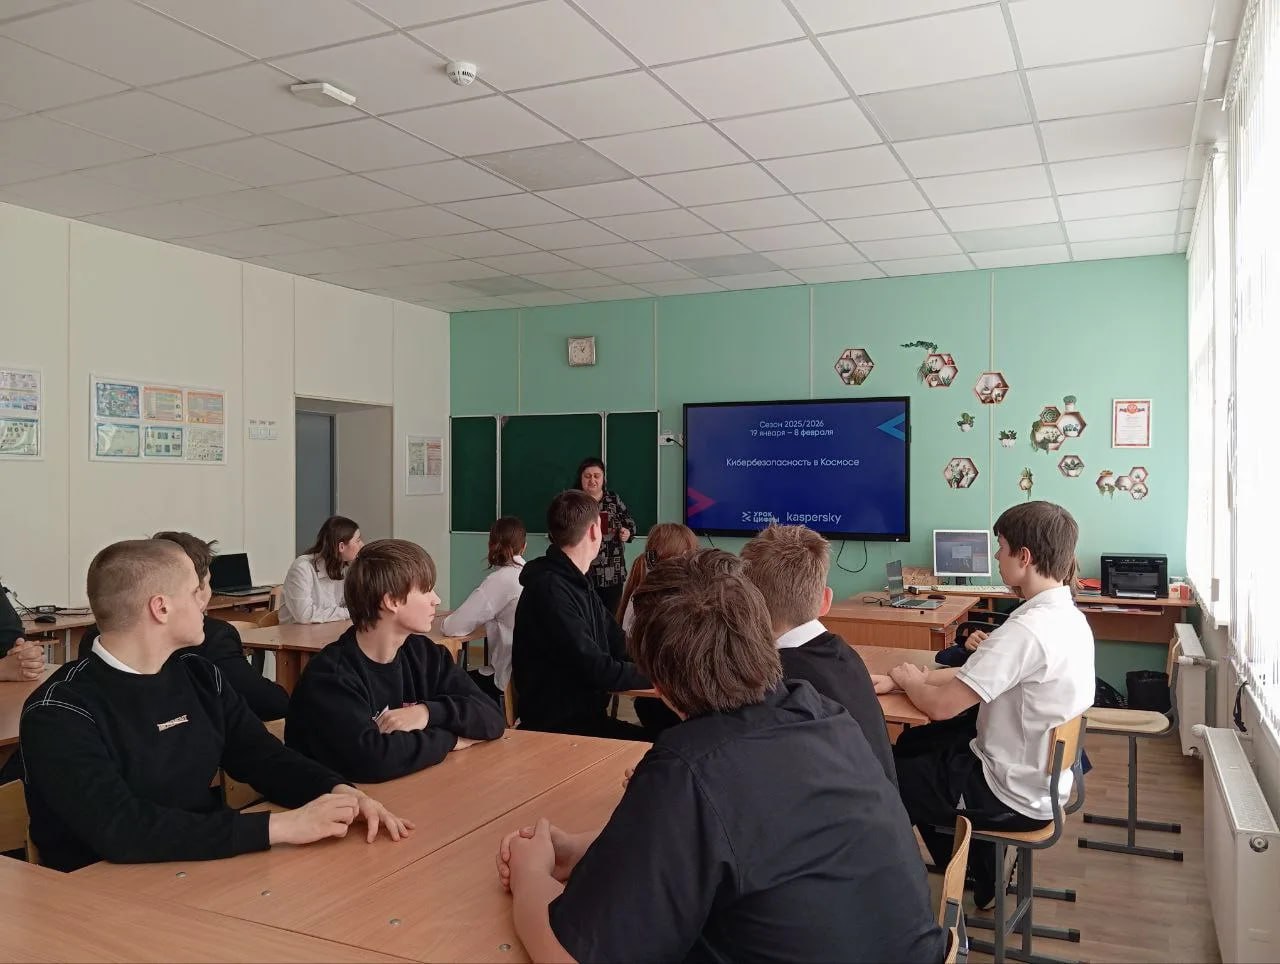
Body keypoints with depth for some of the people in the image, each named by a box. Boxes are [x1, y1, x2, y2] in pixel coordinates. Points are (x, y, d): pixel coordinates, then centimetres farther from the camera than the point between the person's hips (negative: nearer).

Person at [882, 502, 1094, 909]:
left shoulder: (1027, 630, -30)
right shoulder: (1067, 615, 1)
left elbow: (941, 706, -26)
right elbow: (983, 674, 7)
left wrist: (909, 680, -5)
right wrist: (918, 676, -3)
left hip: (1014, 796, -9)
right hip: (1043, 775, 9)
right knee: (912, 744, 22)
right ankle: (972, 876, 31)